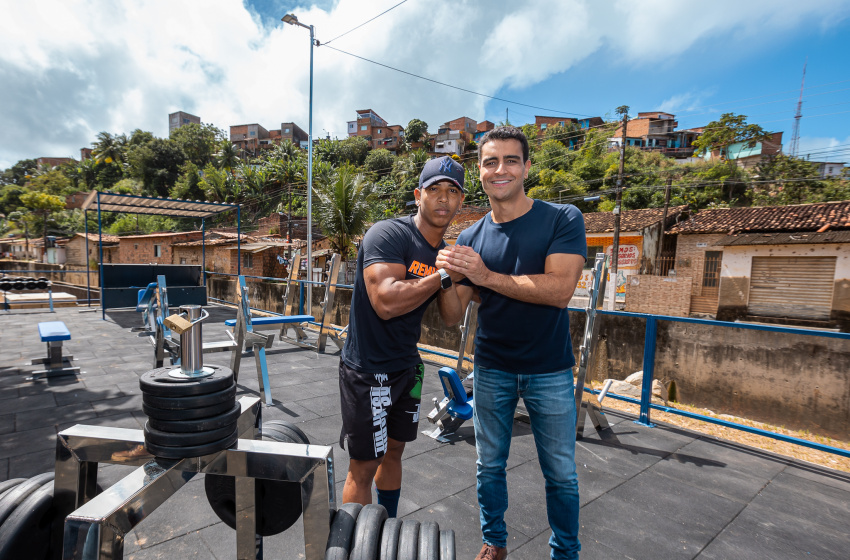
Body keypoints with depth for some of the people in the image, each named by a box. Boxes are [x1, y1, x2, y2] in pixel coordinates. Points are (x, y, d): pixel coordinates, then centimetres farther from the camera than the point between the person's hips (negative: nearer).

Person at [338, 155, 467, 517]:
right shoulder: (388, 235, -19)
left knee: (393, 450, 22)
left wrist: (452, 280, -15)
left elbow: (452, 318, 3)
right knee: (364, 466, 4)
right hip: (367, 371, -8)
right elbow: (386, 303, -33)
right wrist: (443, 275, -25)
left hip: (407, 366, 8)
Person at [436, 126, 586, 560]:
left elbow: (559, 290, -23)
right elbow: (456, 310, 1)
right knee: (490, 465, 17)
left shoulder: (563, 219, -9)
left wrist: (486, 276, -25)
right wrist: (447, 277, -20)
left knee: (561, 474, 14)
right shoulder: (470, 239, -1)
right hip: (491, 371, 3)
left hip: (549, 372, -2)